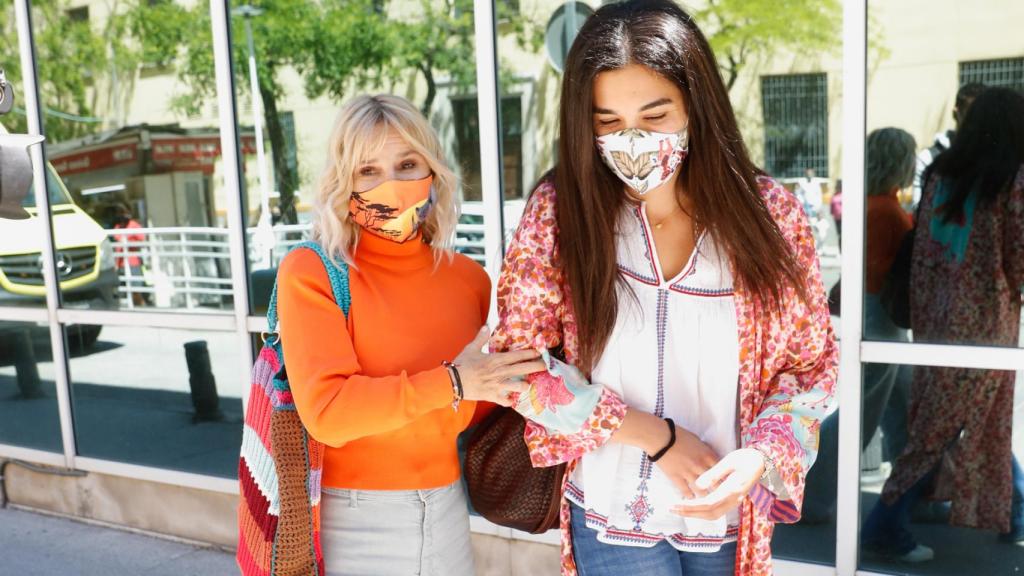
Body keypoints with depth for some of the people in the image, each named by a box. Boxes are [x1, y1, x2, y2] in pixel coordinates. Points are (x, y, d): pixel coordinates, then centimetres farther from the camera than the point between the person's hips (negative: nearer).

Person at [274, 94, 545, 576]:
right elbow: (326, 412, -20)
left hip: (445, 510, 5)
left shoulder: (468, 277, 2)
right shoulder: (311, 273, -11)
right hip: (352, 520, -4)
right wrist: (450, 383, -22)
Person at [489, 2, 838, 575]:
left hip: (731, 514, 2)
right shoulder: (559, 210, -11)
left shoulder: (767, 211, -9)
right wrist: (655, 435, -14)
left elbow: (811, 366, -1)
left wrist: (760, 456, -19)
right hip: (612, 516, -1)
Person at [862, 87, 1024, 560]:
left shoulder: (941, 174, 3)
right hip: (985, 320, -6)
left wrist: (924, 319, 13)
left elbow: (923, 251, 6)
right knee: (957, 427, 3)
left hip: (937, 317, 6)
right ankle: (885, 526, 4)